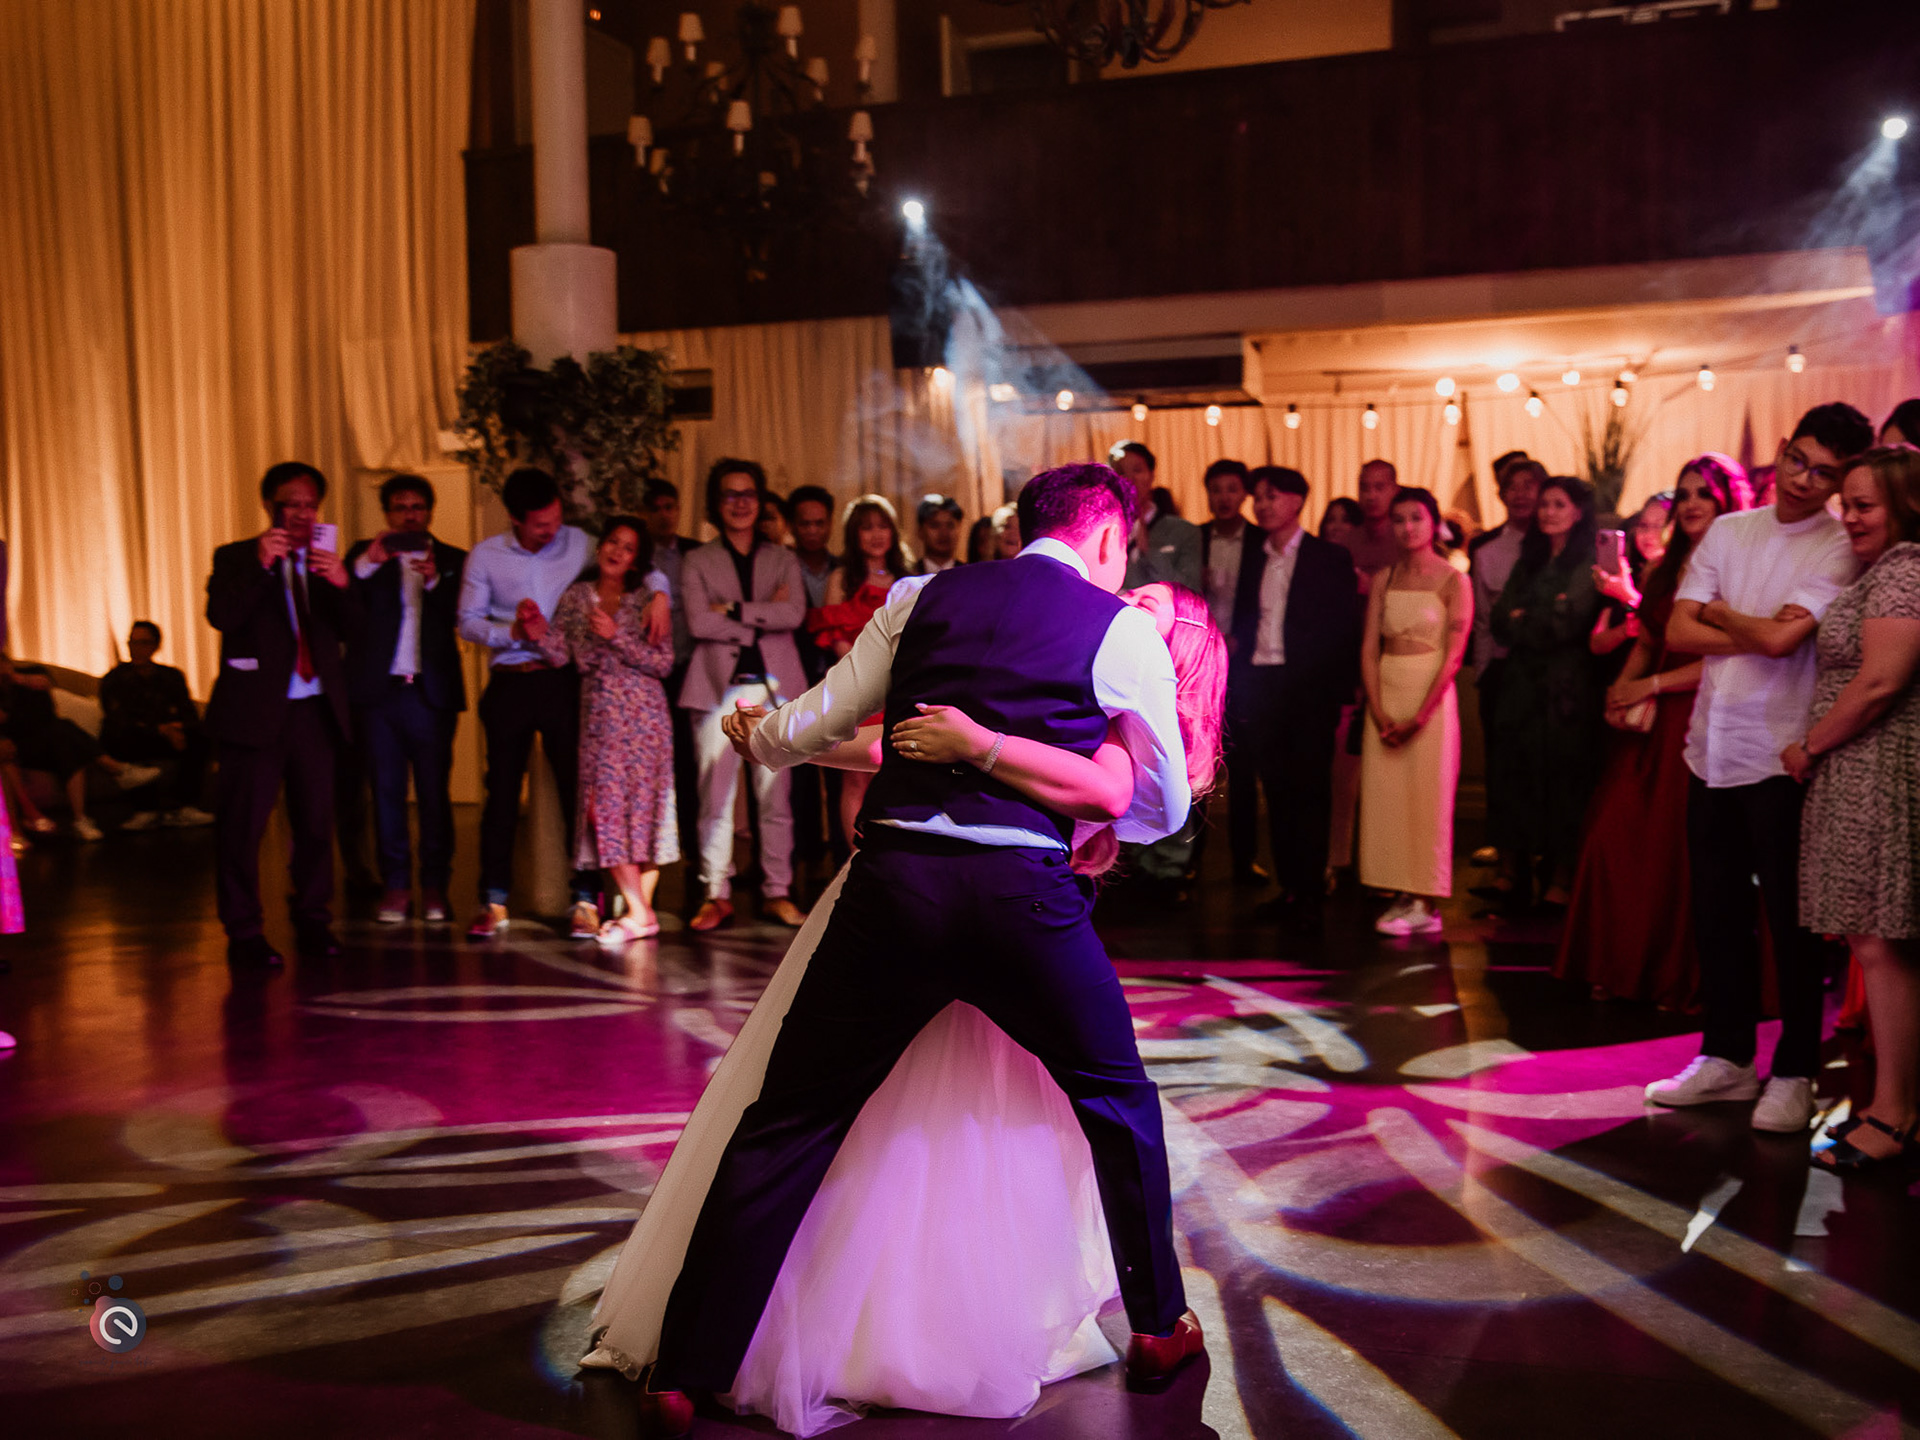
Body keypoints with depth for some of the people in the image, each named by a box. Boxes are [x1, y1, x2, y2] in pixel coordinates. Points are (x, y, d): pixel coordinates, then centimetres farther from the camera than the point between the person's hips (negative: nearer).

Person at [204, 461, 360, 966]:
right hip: (255, 710, -3)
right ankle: (244, 933, 4)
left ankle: (313, 924, 17)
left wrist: (341, 584, -19)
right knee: (242, 824, -4)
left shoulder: (324, 561, 14)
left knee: (316, 821, 4)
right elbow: (221, 617, -12)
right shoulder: (236, 558, 5)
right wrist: (261, 565, -22)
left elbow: (351, 625, 1)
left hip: (314, 710, 3)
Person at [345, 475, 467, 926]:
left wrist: (433, 579, -20)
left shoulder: (452, 560, 10)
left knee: (434, 792, 0)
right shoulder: (365, 556, 11)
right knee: (386, 792, 3)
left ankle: (435, 887, 7)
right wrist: (368, 563, -20)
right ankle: (395, 886, 10)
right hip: (378, 689, 1)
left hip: (432, 691, -1)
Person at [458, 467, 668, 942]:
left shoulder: (578, 543, 3)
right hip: (509, 684, 0)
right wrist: (512, 632, -13)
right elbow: (468, 620, 3)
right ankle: (494, 903, 12)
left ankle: (585, 901, 5)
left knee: (577, 789, -2)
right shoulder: (486, 555, 2)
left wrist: (659, 595, -7)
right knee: (502, 792, 4)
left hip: (563, 682, 0)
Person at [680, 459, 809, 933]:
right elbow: (699, 622, -5)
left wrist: (734, 610, -8)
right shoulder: (697, 562, 11)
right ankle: (717, 895, 3)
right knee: (715, 796, -4)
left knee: (775, 794, 1)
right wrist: (764, 616, -5)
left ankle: (777, 892, 7)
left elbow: (794, 614, -3)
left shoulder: (783, 560, 15)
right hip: (719, 686, -1)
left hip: (774, 685, 1)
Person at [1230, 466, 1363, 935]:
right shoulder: (1251, 556, 12)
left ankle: (1309, 896, 0)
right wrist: (1239, 688, 2)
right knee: (1276, 790, 6)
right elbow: (1242, 623, 12)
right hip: (1260, 683, 4)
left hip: (1308, 688, -4)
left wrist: (1342, 696, -8)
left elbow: (1346, 631, -2)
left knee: (1310, 791, -3)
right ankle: (1287, 887, 13)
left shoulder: (1330, 559, 0)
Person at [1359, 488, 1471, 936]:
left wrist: (1419, 716, -16)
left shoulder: (1454, 581, -4)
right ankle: (1401, 896, 10)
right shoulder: (1383, 580, 9)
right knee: (1385, 795, 2)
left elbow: (1454, 655, -10)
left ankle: (1427, 904, 3)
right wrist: (1379, 713, -7)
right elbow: (1369, 648, 5)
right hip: (1384, 699, 4)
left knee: (1426, 798, -2)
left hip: (1430, 696, -4)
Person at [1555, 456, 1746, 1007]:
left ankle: (1679, 978, 14)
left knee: (1678, 847, -2)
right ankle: (1620, 965, 17)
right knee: (1616, 837, 3)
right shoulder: (1665, 569, 15)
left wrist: (1653, 685, -9)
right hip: (1648, 721, 7)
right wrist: (1622, 686, 2)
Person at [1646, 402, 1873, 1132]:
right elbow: (1679, 633, 1)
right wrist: (1759, 632, -11)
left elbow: (1781, 639, -20)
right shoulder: (1728, 531, 9)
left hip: (1781, 757, -5)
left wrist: (1718, 612, -2)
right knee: (1716, 911, 13)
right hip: (1712, 749, 5)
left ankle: (1793, 1073, 17)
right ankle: (1727, 1058, 26)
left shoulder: (1841, 550, -8)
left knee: (1789, 921, 4)